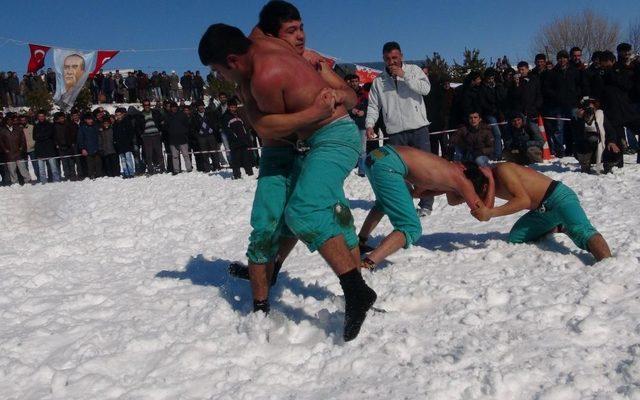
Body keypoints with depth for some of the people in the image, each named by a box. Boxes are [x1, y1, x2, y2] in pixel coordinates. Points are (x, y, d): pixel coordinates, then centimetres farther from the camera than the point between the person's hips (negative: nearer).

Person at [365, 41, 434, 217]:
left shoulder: (413, 70, 4)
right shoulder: (379, 80, 9)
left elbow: (425, 88, -11)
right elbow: (373, 106, 9)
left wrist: (404, 75, -14)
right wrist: (369, 124, -7)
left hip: (418, 128, -2)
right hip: (395, 132, 2)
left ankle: (426, 204, 3)